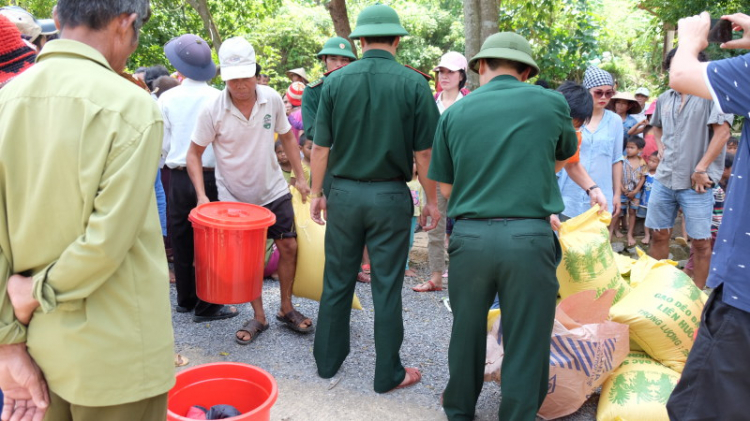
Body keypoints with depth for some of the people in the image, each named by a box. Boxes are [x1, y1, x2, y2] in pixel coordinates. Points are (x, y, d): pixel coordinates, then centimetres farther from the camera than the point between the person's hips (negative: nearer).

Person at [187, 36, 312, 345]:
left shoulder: (272, 99, -10)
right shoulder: (213, 110, -17)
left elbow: (286, 136, 6)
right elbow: (194, 153, -8)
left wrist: (300, 177, 5)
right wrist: (201, 194, -19)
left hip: (273, 190, 2)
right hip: (234, 197, -2)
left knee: (288, 246, 4)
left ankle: (286, 309, 24)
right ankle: (259, 317, 22)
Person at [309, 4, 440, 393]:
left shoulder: (336, 81, -3)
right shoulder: (414, 84, -8)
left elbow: (321, 146, -1)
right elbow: (424, 152, -7)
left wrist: (317, 193, 10)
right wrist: (431, 200, 4)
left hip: (344, 193, 2)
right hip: (391, 197, -2)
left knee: (337, 282, 15)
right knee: (386, 288, 7)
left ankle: (328, 359, 29)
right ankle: (388, 373, 19)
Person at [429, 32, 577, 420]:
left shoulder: (455, 112, 4)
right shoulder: (551, 103, 3)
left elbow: (445, 186, 9)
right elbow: (567, 152, 23)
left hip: (470, 236, 2)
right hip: (529, 236, -2)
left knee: (467, 331, 19)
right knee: (525, 341, 8)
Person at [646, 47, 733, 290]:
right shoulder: (665, 98, 12)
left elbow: (722, 132, -14)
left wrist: (701, 169, -16)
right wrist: (660, 147, 11)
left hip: (695, 181, -5)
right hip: (664, 179, 6)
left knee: (701, 241, 1)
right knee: (659, 235, 11)